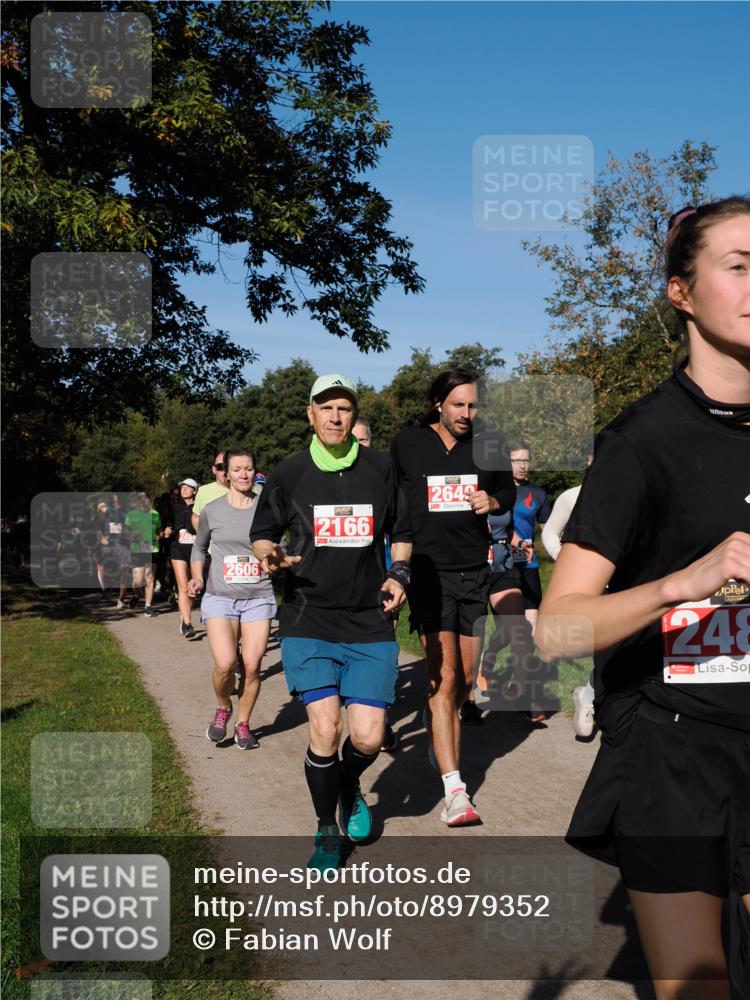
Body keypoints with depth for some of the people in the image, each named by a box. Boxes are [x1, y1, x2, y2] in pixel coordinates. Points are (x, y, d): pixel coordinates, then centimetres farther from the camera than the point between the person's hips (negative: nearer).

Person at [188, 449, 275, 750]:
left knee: (252, 666, -3)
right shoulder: (212, 510, 4)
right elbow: (199, 548, 18)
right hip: (220, 597, -1)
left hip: (258, 597, 1)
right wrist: (197, 577, 3)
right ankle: (222, 709, 16)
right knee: (225, 664, -15)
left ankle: (243, 723, 19)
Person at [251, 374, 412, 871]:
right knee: (325, 731, -10)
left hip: (371, 624, 1)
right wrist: (270, 555, -11)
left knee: (368, 738, -4)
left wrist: (399, 573, -1)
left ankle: (350, 788, 35)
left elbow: (402, 533, 16)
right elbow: (263, 534, 12)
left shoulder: (381, 467, 5)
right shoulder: (288, 473, 2)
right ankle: (327, 832, 18)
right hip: (309, 622, -1)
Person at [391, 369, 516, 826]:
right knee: (443, 677, -12)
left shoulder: (487, 444, 4)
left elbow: (508, 492, 18)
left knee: (465, 680, 11)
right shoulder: (407, 443, -2)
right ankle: (455, 790, -12)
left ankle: (443, 744, 36)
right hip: (430, 571, -3)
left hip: (475, 572, 4)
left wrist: (493, 502, -6)